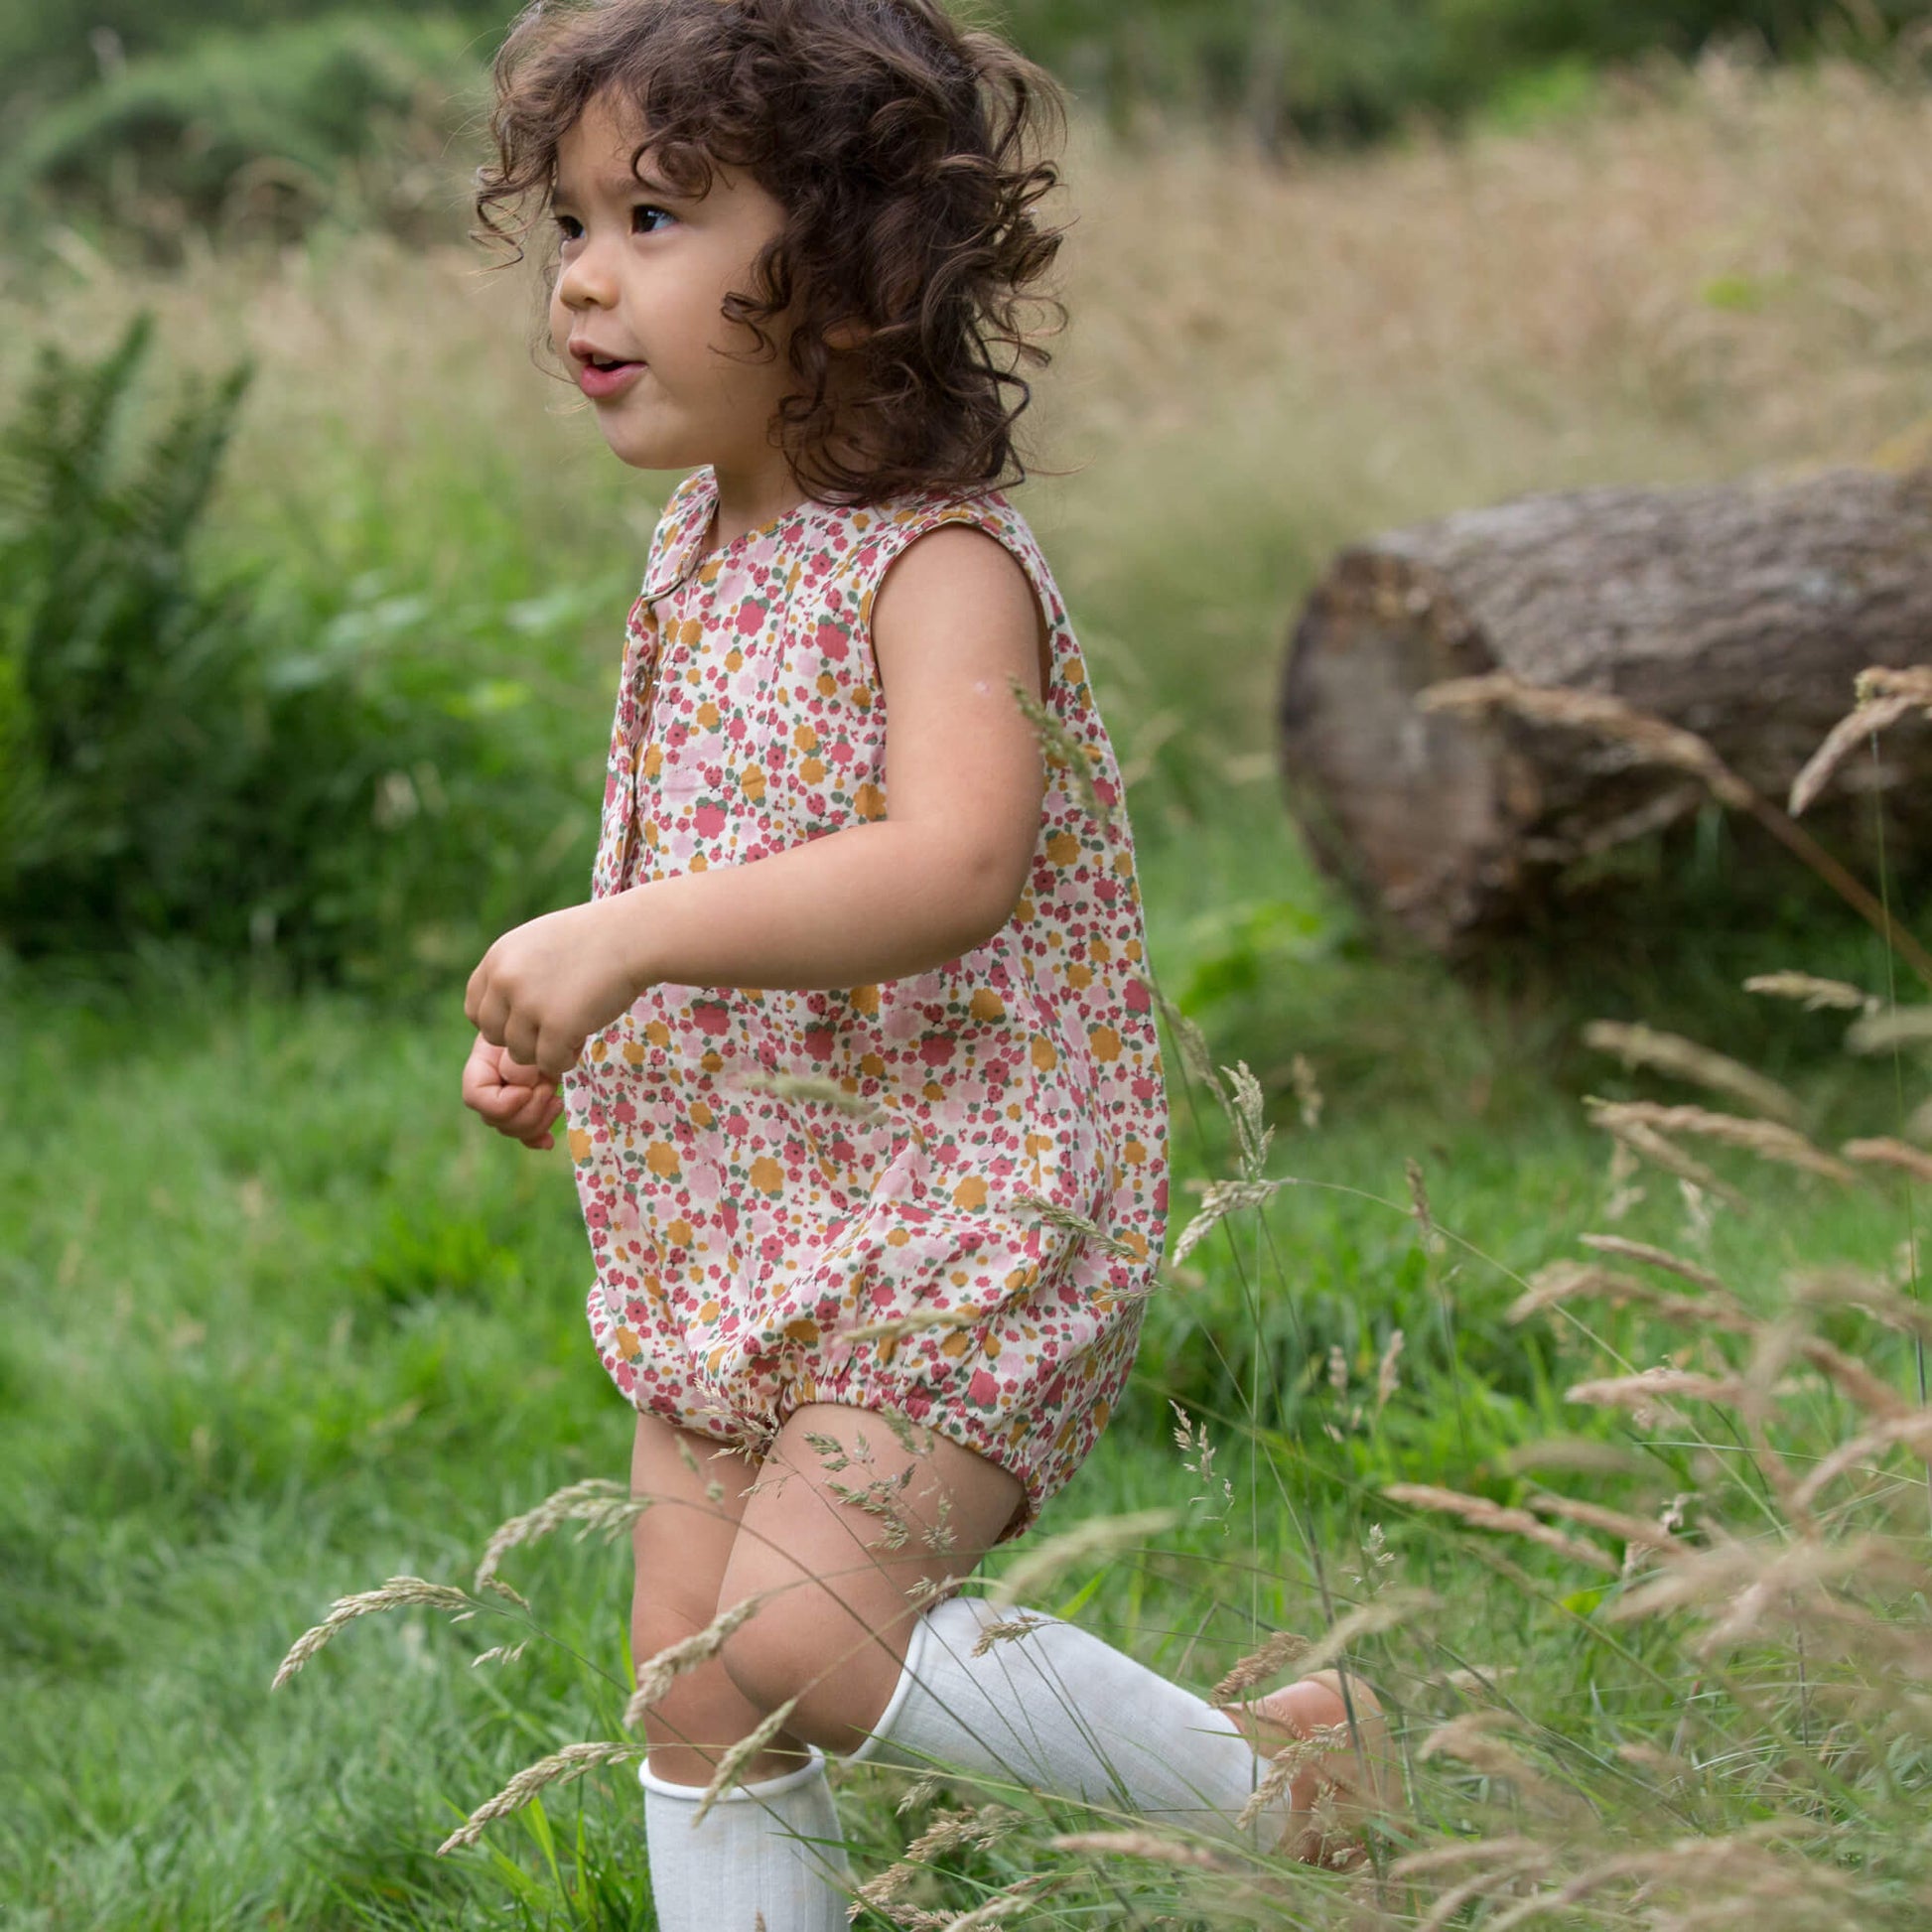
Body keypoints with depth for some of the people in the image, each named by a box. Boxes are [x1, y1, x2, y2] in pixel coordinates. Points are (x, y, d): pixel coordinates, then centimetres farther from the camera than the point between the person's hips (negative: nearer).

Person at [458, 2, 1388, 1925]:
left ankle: (1265, 1775, 2)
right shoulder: (700, 545, 9)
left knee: (797, 1634, -17)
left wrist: (624, 938, -37)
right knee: (692, 1685, 8)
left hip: (948, 1205, -8)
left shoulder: (937, 560, -17)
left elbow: (954, 865, -34)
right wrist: (554, 1032, 9)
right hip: (729, 1220, 9)